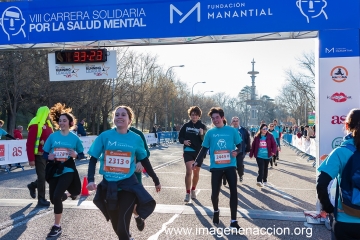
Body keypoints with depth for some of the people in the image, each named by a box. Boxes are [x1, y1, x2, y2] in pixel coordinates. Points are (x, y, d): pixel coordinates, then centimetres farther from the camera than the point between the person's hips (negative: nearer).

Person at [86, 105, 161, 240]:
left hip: (128, 185, -1)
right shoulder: (104, 136, -5)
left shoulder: (136, 139, -3)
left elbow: (145, 161, 9)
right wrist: (91, 180, -13)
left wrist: (156, 181, 17)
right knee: (116, 226, 18)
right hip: (108, 186, 2)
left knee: (123, 228, -10)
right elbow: (93, 159, 0)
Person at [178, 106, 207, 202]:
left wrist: (202, 135, -25)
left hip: (199, 152, 1)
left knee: (196, 173, 14)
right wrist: (184, 141, -11)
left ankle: (193, 190, 33)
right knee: (189, 172, -13)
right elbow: (180, 137, 9)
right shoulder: (186, 125, 1)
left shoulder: (202, 126, -3)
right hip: (188, 151, -1)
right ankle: (188, 193, -4)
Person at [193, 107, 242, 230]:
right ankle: (216, 211, 37)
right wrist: (197, 162, 2)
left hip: (230, 165, -1)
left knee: (233, 191, -5)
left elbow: (239, 145, 7)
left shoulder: (232, 131, 0)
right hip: (216, 166, 1)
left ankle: (233, 221, 4)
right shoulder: (210, 133, 3)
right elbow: (204, 149, 10)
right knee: (215, 192, 4)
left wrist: (236, 151, -14)